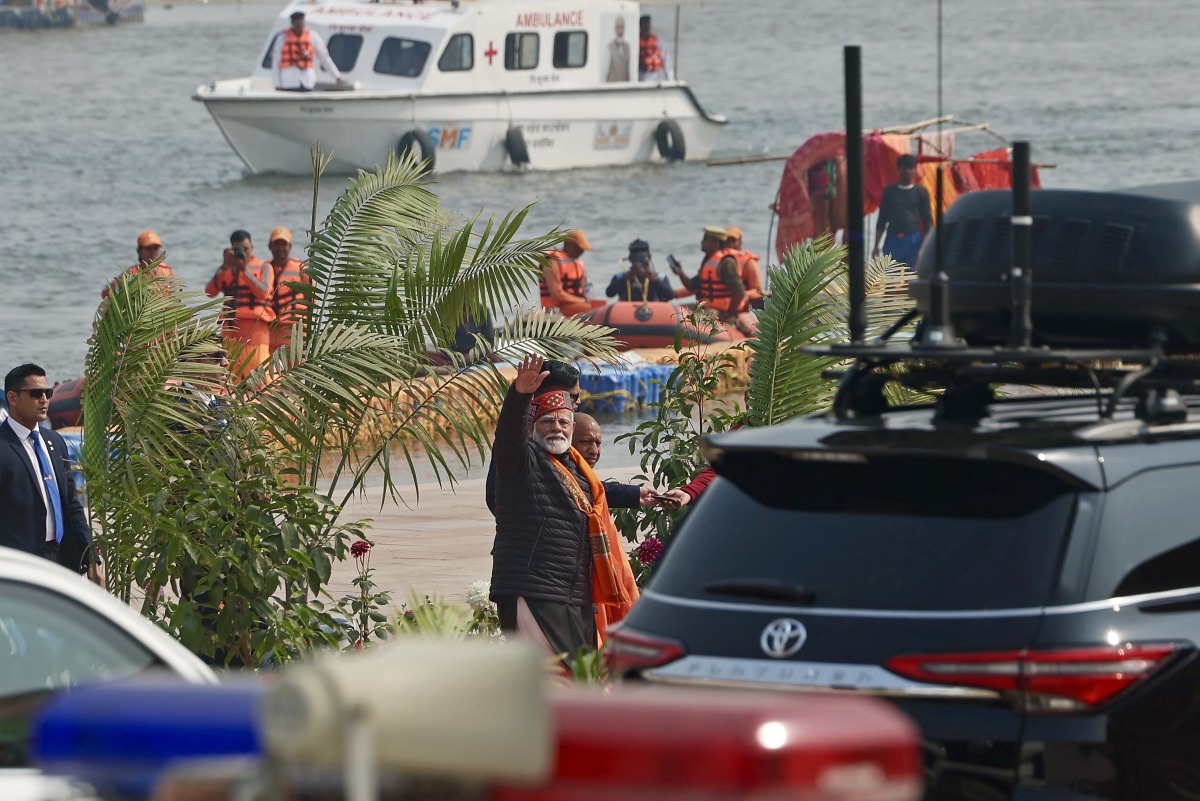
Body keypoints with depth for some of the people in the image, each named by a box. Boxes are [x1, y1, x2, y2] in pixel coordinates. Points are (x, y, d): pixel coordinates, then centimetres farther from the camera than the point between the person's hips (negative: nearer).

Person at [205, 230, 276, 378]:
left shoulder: (263, 267, 9)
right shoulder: (226, 270, 18)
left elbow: (263, 292, -8)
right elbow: (210, 292, 4)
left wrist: (245, 269, -10)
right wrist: (224, 267, -3)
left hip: (255, 324, -3)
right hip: (231, 325, 3)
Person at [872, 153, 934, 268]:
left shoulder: (921, 192, 4)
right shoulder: (890, 191, 9)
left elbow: (927, 220, 4)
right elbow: (881, 220, 12)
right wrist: (876, 246, 7)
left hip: (913, 241, -1)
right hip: (892, 240, 1)